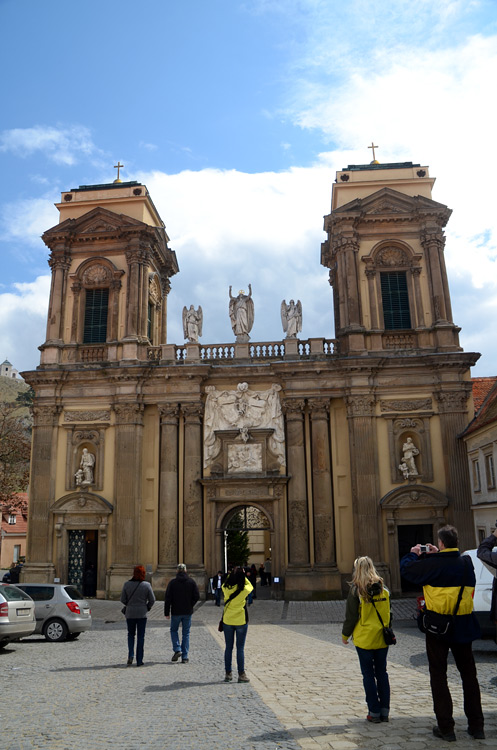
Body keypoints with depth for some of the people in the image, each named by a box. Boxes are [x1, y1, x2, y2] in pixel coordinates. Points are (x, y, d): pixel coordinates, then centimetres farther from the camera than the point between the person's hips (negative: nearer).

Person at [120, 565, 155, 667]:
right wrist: (148, 607, 14)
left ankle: (130, 655, 0)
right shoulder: (146, 585, -8)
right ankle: (139, 661, 8)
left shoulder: (127, 584, -4)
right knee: (140, 636, 7)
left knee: (131, 634, 18)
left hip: (130, 613, 1)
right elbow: (152, 600, -4)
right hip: (142, 613, -1)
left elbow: (123, 599, 0)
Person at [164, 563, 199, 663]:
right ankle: (185, 657, 7)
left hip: (176, 612, -1)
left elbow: (167, 598, -6)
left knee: (174, 630, 18)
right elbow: (197, 596, -4)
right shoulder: (191, 582, -1)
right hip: (188, 612, 1)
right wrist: (190, 605, 10)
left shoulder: (172, 582, -5)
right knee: (186, 633, 9)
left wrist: (166, 612, -2)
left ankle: (177, 649, 0)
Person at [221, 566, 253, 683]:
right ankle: (241, 674, 8)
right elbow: (250, 585, 6)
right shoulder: (244, 590, -16)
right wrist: (242, 575, 5)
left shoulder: (226, 588, -11)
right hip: (241, 621, -2)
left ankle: (228, 673, 17)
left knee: (228, 647, 12)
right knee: (240, 648, 5)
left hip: (227, 621, 3)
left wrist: (232, 574, 10)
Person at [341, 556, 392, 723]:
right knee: (382, 673, 12)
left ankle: (374, 712, 8)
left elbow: (351, 616, -9)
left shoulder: (356, 590, -11)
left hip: (364, 639, -4)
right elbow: (388, 614, 10)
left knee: (368, 675, 5)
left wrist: (345, 635, 4)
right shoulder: (384, 589, 2)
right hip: (382, 639, 4)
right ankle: (384, 711, 17)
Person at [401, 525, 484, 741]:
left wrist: (414, 555, 11)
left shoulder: (433, 564, -18)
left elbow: (406, 569, -7)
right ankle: (476, 725, 22)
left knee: (438, 675, 7)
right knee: (468, 674, 17)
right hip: (463, 627, 5)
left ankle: (446, 727, 10)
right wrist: (437, 555, 21)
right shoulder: (467, 562, -3)